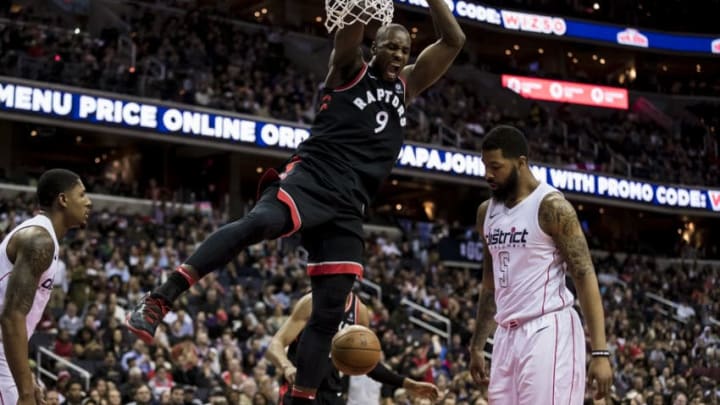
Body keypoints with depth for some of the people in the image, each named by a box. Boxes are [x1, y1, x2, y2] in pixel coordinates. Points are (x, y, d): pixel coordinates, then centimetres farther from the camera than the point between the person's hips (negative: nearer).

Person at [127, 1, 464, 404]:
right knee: (259, 222, -36)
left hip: (348, 206, 6)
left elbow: (454, 41, 19)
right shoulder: (350, 69, 13)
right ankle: (160, 301, -40)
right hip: (312, 176, -6)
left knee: (329, 312, -1)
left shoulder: (407, 85, 25)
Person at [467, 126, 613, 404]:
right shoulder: (487, 212, 14)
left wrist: (600, 352, -18)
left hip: (548, 331, -7)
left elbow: (585, 277, -12)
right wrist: (477, 345, 22)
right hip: (507, 336, 7)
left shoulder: (551, 207, -9)